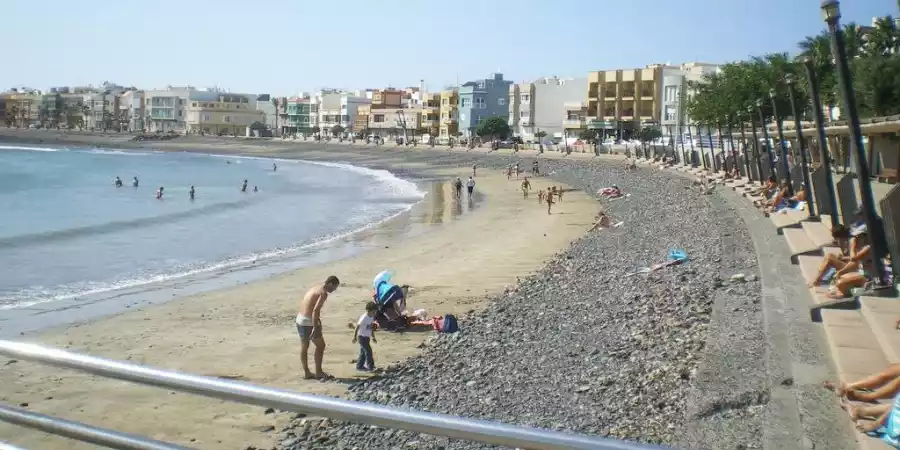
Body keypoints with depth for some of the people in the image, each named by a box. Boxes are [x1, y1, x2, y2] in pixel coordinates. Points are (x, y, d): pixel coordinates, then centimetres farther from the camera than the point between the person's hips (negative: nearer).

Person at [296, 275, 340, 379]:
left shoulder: (314, 289, 15)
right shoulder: (323, 293, -12)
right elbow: (315, 311, -22)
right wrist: (315, 328, -24)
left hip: (299, 320, 9)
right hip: (308, 322, -9)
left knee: (304, 347, 16)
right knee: (321, 346, 7)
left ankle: (306, 373, 25)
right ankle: (318, 372, 13)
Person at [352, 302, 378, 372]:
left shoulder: (372, 317, 3)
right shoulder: (364, 318, -22)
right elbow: (357, 327, -17)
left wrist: (373, 337, 18)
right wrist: (355, 337, -14)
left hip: (367, 337, 8)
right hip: (362, 337, -8)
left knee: (363, 352, 13)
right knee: (368, 351, -8)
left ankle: (359, 366, 21)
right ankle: (371, 366, -2)